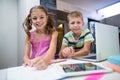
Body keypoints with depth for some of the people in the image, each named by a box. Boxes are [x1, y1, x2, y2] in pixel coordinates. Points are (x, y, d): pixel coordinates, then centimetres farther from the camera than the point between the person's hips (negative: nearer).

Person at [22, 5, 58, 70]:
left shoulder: (53, 32, -2)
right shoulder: (30, 35, 3)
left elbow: (52, 48, -18)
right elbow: (26, 56, -3)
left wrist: (45, 60, -39)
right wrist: (28, 61, -26)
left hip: (49, 64, -2)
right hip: (34, 65, 2)